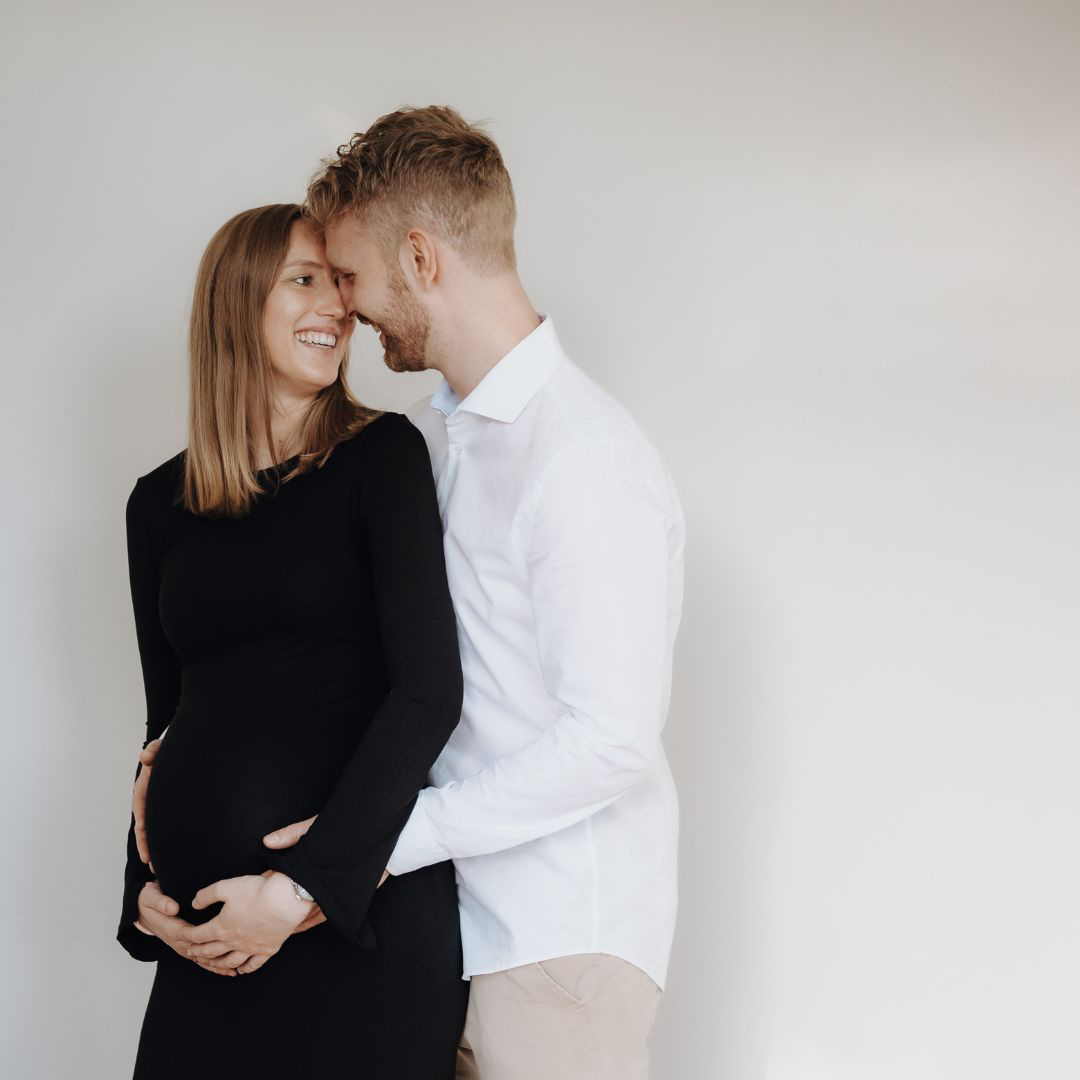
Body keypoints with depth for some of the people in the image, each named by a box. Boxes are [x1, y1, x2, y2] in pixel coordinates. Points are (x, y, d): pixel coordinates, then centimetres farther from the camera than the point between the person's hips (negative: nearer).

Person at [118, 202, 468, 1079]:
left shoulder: (381, 457, -3)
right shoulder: (160, 505, 9)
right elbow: (167, 716, 15)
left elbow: (429, 690, -11)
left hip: (365, 913, -3)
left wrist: (305, 885, -16)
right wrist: (146, 890, 0)